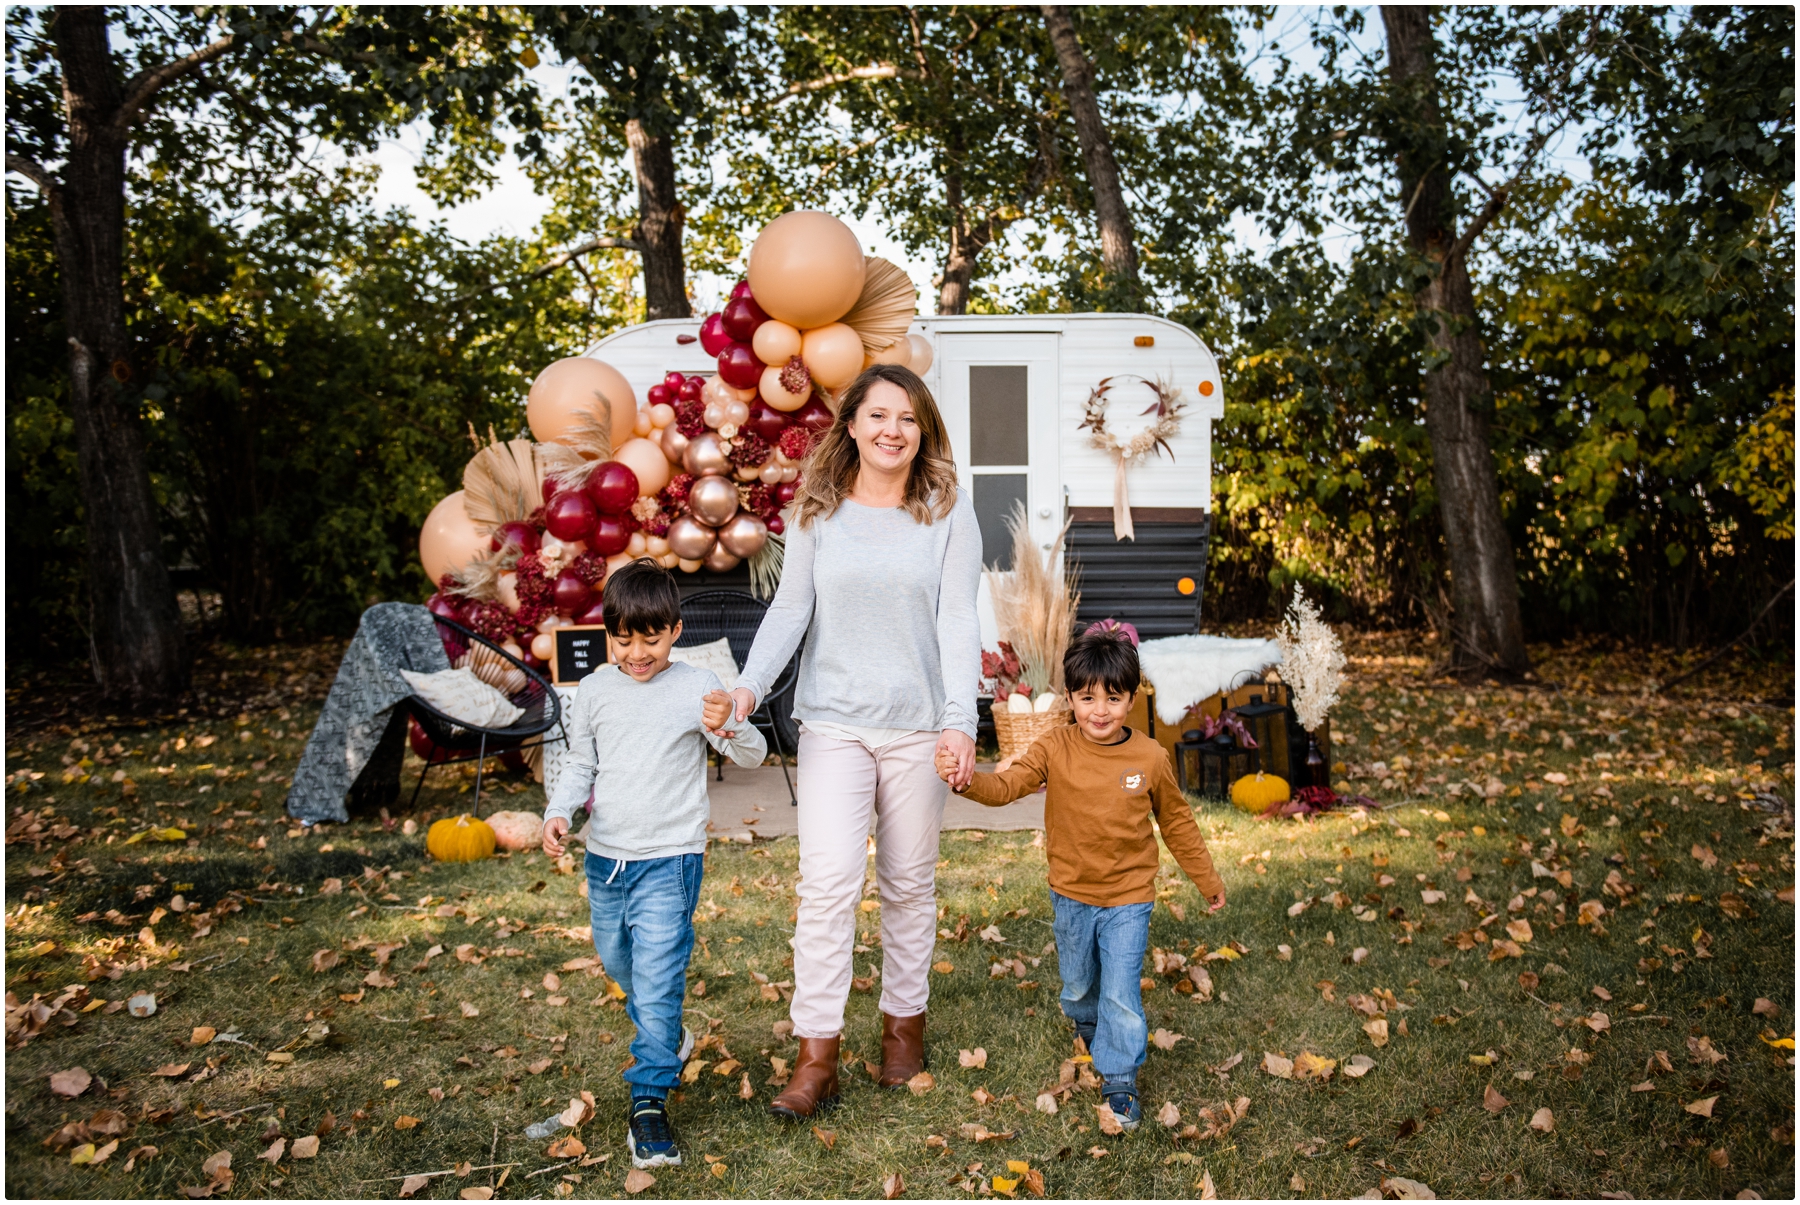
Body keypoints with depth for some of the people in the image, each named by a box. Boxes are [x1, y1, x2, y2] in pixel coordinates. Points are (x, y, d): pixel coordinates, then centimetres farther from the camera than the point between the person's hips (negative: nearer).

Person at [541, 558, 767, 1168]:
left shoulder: (697, 688, -10)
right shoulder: (595, 691, 1)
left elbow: (753, 757, -12)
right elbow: (582, 766, 13)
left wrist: (728, 727, -33)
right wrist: (559, 813, -5)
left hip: (669, 859, -5)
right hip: (605, 857, 5)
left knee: (658, 977, -9)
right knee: (617, 962, 23)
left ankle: (649, 1099, 4)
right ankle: (667, 1037, 49)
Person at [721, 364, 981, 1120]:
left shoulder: (948, 514, -2)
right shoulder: (817, 513, 3)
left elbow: (957, 621, -7)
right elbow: (791, 608, 1)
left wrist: (960, 719, -17)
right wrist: (750, 686, -13)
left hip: (917, 726, 0)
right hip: (833, 723, 0)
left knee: (910, 881, 12)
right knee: (829, 878, -8)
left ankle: (904, 1021, 31)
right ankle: (816, 1056, 0)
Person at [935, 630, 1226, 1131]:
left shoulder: (1150, 758, -9)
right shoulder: (1055, 750, -11)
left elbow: (1177, 822, 4)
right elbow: (1006, 785, -20)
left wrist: (1207, 879, 13)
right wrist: (966, 781, -42)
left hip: (1128, 900, -2)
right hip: (1072, 895, 2)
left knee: (1121, 994, -4)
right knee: (1078, 988, 21)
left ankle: (1120, 1079, 16)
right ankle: (1090, 1029, 53)